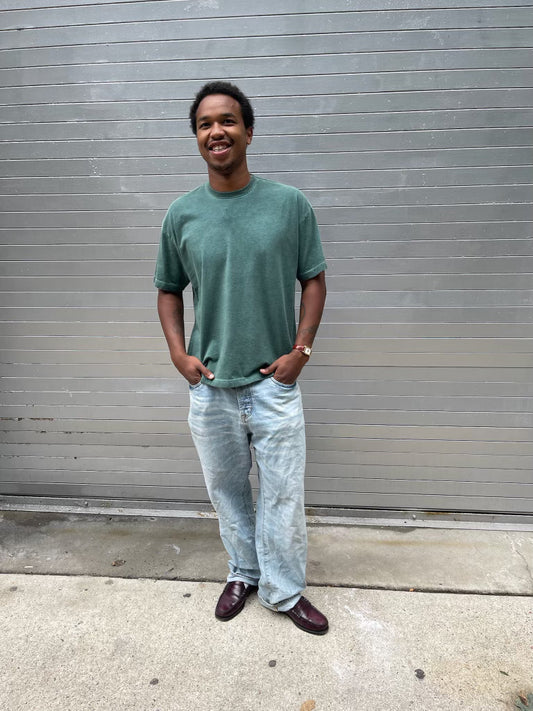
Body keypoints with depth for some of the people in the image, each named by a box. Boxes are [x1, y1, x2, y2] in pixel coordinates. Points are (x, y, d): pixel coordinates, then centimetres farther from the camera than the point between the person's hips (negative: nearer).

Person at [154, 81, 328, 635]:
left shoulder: (290, 204, -4)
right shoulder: (181, 214, 1)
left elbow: (313, 279, 2)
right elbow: (168, 289, 10)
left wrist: (301, 349, -8)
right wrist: (178, 352, -2)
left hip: (274, 383, -1)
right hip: (209, 386, 2)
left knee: (283, 495, 9)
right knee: (226, 490, 18)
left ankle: (283, 590, 32)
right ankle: (243, 572, 42)